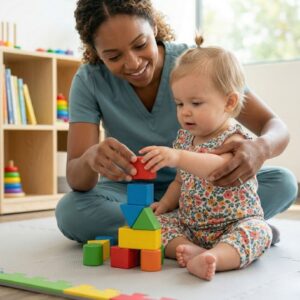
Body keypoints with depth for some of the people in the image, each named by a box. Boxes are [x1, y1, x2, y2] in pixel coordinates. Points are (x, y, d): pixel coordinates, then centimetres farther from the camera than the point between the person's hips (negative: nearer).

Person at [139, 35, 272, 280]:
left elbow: (223, 169, -37)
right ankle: (192, 250, -30)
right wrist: (165, 203, 5)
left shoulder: (233, 140, -13)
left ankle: (214, 257, -56)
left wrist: (178, 157, -48)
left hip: (235, 224, -6)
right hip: (189, 226, 6)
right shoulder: (185, 138, 8)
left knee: (258, 231, -33)